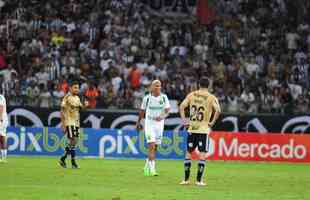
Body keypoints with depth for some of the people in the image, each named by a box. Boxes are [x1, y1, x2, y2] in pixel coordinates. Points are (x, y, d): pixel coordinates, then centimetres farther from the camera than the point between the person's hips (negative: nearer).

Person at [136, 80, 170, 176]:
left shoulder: (164, 97, 0)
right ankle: (152, 169, -18)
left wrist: (162, 116, -28)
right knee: (152, 146, -16)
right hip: (149, 124, -3)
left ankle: (147, 166, 31)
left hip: (160, 124, 3)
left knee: (155, 148, 12)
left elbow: (167, 111, -7)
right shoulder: (147, 98, -4)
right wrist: (138, 122, 19)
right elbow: (142, 111, 10)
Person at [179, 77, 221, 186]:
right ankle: (199, 180, -3)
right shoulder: (211, 97, -4)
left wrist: (184, 120, 2)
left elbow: (182, 106, -1)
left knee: (188, 152, 11)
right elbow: (218, 110, -17)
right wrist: (212, 122, -8)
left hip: (191, 128, 3)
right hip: (204, 129, -3)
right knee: (202, 154, 0)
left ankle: (186, 179, 12)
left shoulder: (191, 95, 5)